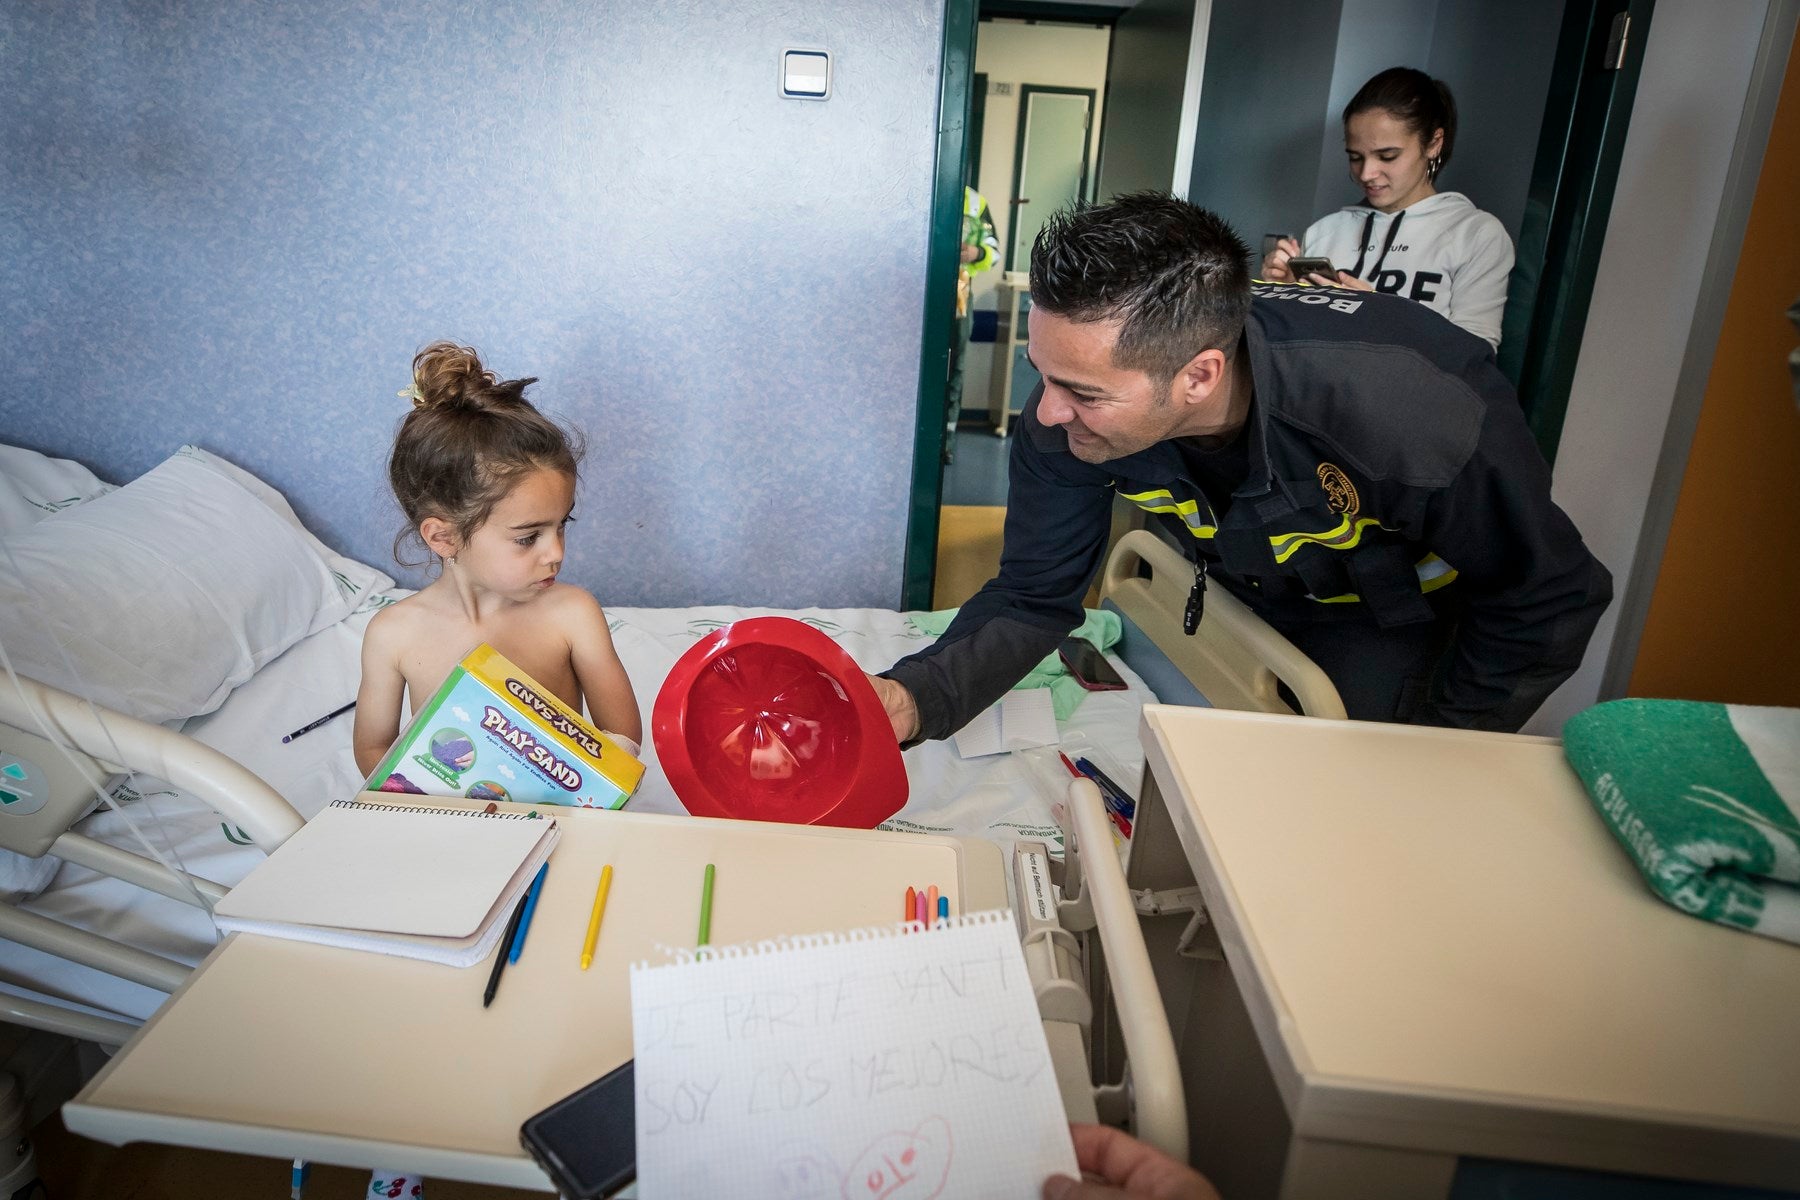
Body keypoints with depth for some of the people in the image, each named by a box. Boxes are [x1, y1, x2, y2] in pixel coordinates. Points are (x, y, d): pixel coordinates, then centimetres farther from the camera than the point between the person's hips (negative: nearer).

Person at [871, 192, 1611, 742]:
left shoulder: (1419, 418, -42)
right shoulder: (1069, 417, -31)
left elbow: (1548, 603, -24)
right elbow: (1033, 598, -19)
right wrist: (913, 700, -36)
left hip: (1400, 615, -3)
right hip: (1236, 588, 4)